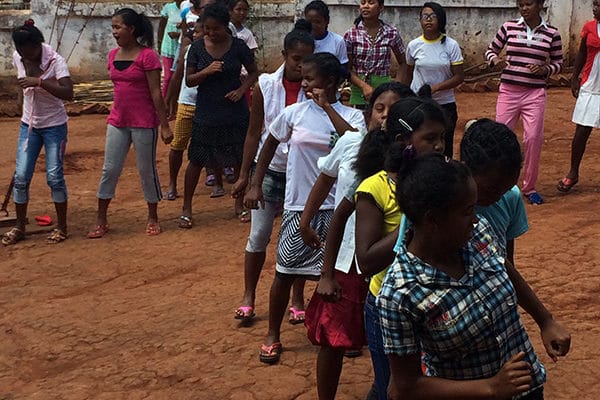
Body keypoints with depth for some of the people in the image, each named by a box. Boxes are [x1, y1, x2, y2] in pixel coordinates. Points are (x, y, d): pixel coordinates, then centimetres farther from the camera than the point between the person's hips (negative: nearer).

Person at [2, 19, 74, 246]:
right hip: (29, 124, 5)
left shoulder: (55, 61, -20)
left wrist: (39, 82, -39)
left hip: (54, 126, -5)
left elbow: (68, 93, -33)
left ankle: (62, 227, 12)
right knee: (21, 177, 2)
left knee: (54, 177, -3)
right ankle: (19, 227, 15)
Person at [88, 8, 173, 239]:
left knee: (147, 170, 6)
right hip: (117, 122, 6)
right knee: (109, 170, 6)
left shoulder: (147, 56, -12)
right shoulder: (113, 55, 7)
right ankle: (101, 221, 15)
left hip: (144, 123, -6)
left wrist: (164, 125, -13)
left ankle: (153, 218, 22)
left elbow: (156, 93, -13)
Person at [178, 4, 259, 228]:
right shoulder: (197, 48, -4)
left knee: (240, 159, 9)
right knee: (196, 160, 4)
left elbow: (254, 72, 4)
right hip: (206, 114, 0)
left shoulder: (238, 46, -6)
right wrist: (207, 71, -21)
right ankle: (186, 208, 15)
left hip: (235, 112, 0)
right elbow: (189, 80, -2)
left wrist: (242, 90, -14)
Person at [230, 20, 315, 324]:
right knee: (258, 236, 6)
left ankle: (298, 299, 25)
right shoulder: (265, 86, -6)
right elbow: (254, 133, 0)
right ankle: (248, 298, 20)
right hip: (269, 171, 1)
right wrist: (244, 175, 1)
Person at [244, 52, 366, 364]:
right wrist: (256, 185, 11)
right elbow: (270, 143, 13)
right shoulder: (295, 113, -1)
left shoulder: (351, 116, -5)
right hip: (298, 206, 1)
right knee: (285, 272, 6)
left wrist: (327, 105, -22)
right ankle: (273, 335, 25)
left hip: (336, 207, -1)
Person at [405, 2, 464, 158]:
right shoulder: (413, 45, 0)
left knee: (445, 146, 2)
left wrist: (435, 87, -18)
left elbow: (459, 77, -7)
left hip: (445, 104, -1)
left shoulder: (451, 45, -5)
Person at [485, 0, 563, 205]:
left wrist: (545, 69, -10)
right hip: (508, 90, 1)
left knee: (534, 138, -2)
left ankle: (529, 187, 14)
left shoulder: (552, 33, 2)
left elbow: (558, 63, 11)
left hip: (535, 93, 0)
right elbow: (491, 50, 10)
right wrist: (495, 60, -12)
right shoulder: (508, 27, 1)